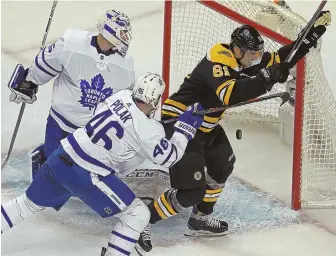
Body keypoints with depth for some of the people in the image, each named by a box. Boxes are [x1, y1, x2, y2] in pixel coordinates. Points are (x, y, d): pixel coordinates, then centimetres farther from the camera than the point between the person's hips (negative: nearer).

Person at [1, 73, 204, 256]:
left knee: (30, 203, 27)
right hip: (85, 176, -7)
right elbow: (169, 158, -5)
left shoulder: (121, 96, 2)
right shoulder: (148, 130, -16)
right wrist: (185, 128, 1)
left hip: (61, 157, 8)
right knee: (138, 214, 1)